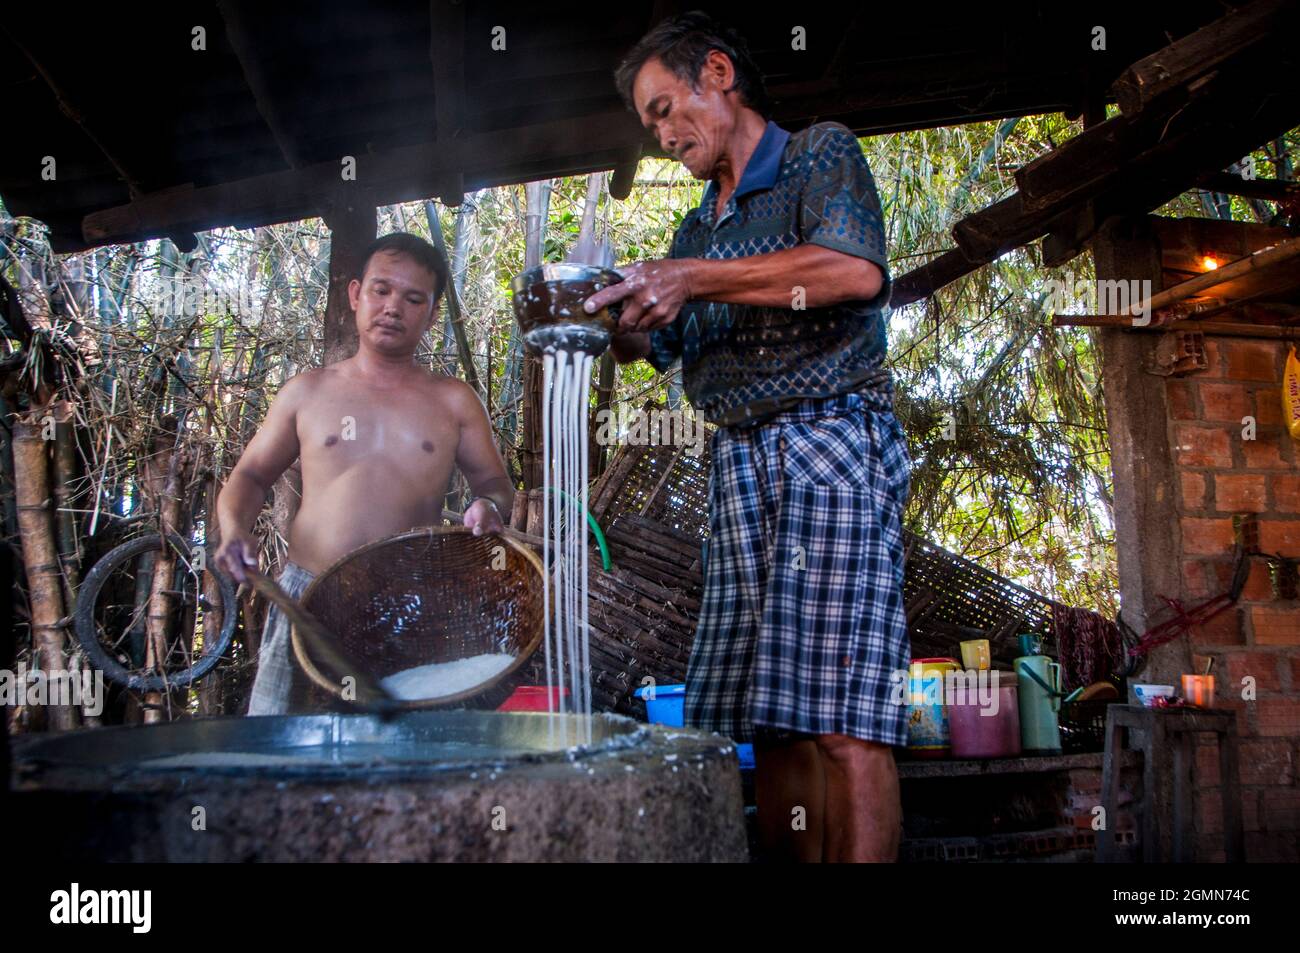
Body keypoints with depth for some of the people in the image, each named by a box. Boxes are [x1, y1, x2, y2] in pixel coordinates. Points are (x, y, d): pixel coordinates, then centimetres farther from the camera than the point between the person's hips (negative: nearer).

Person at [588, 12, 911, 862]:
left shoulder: (821, 153, 6)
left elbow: (857, 269, -14)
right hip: (739, 459, 7)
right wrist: (611, 324, 1)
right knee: (772, 720, 1)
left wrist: (694, 279, -16)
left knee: (841, 718, -12)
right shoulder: (700, 227, 26)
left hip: (835, 441, -6)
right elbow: (661, 343, 23)